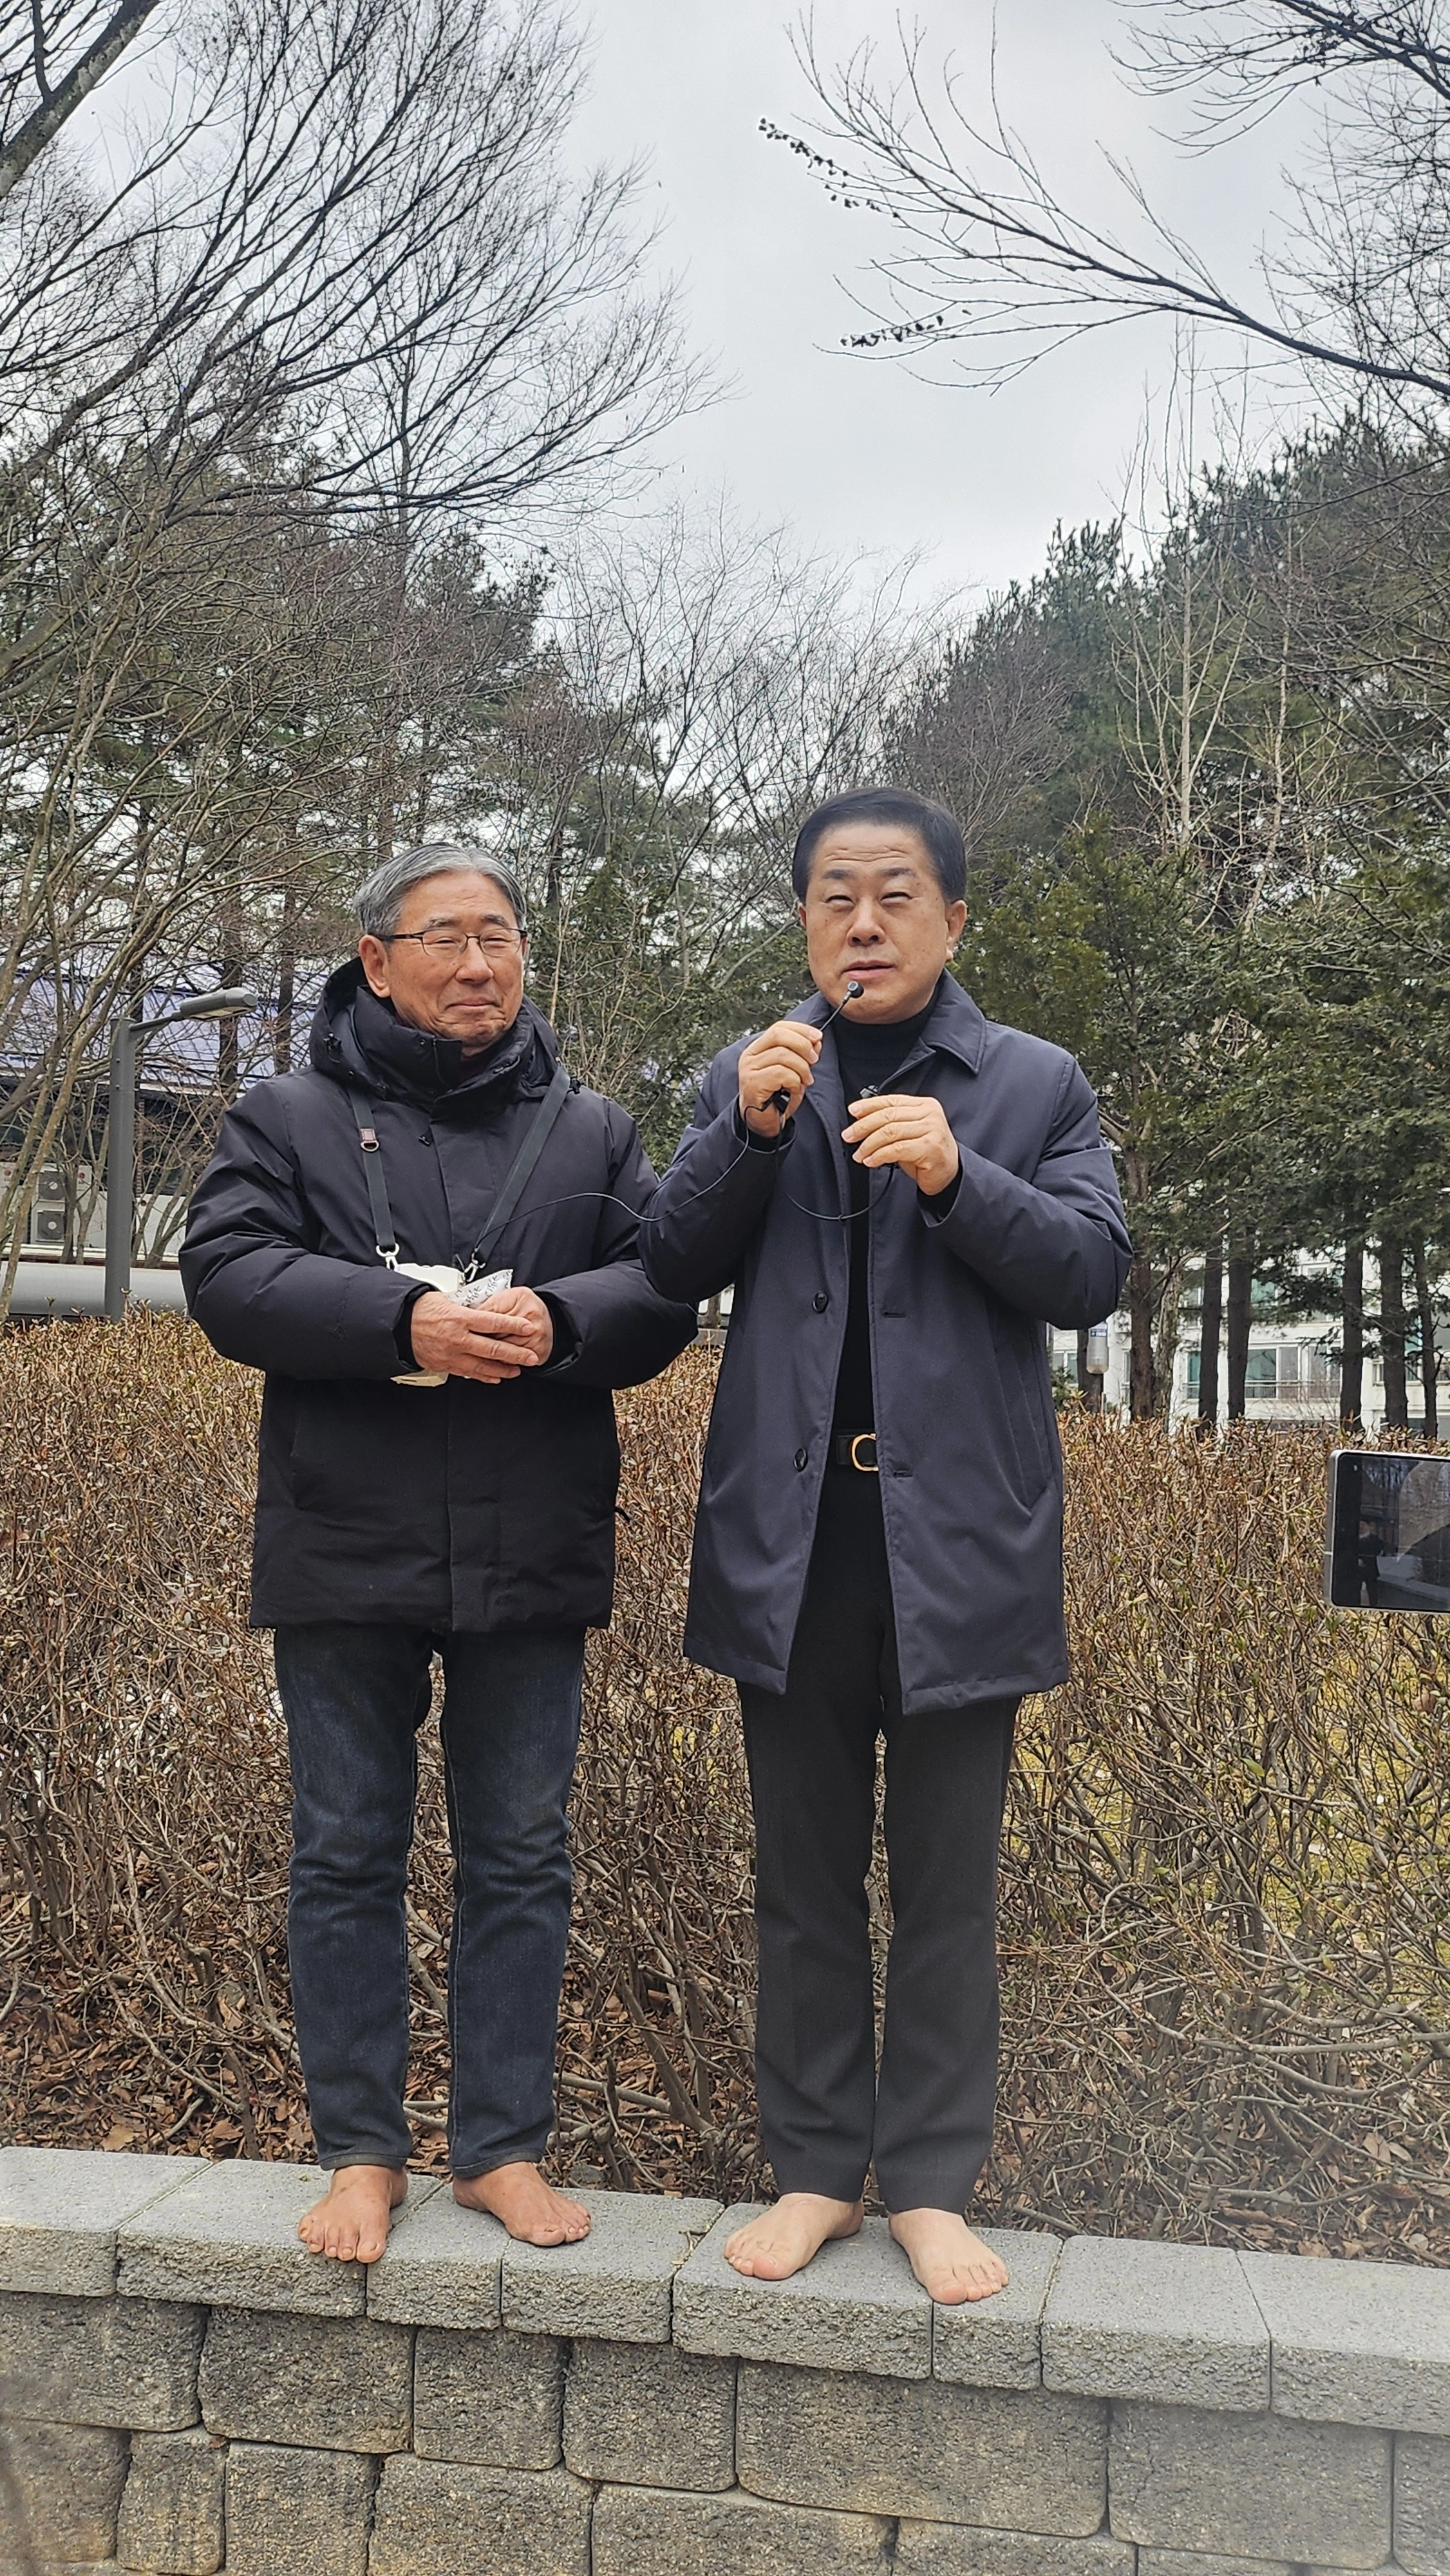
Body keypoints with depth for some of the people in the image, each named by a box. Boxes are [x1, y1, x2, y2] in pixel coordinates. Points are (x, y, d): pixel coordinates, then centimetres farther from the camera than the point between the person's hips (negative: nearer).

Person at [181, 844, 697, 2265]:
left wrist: (554, 1320, -19)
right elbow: (228, 1272, -9)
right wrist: (405, 1320, -22)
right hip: (344, 1552, -1)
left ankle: (503, 2145, 22)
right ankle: (361, 2150, 21)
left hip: (529, 1553, 2)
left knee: (519, 1858, 8)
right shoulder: (286, 1118, 4)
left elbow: (663, 1291, 2)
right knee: (347, 1854, 7)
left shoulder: (592, 1131, 10)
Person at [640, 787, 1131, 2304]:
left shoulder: (1034, 1085, 4)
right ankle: (816, 2168, 23)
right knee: (804, 1878, 11)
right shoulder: (747, 1077, 10)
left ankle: (932, 2185, 18)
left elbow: (1094, 1272, -4)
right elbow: (674, 1268, 2)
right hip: (792, 1534, 2)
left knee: (946, 1886, 7)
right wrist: (753, 1130, -14)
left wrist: (956, 1178, -19)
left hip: (958, 1535, -1)